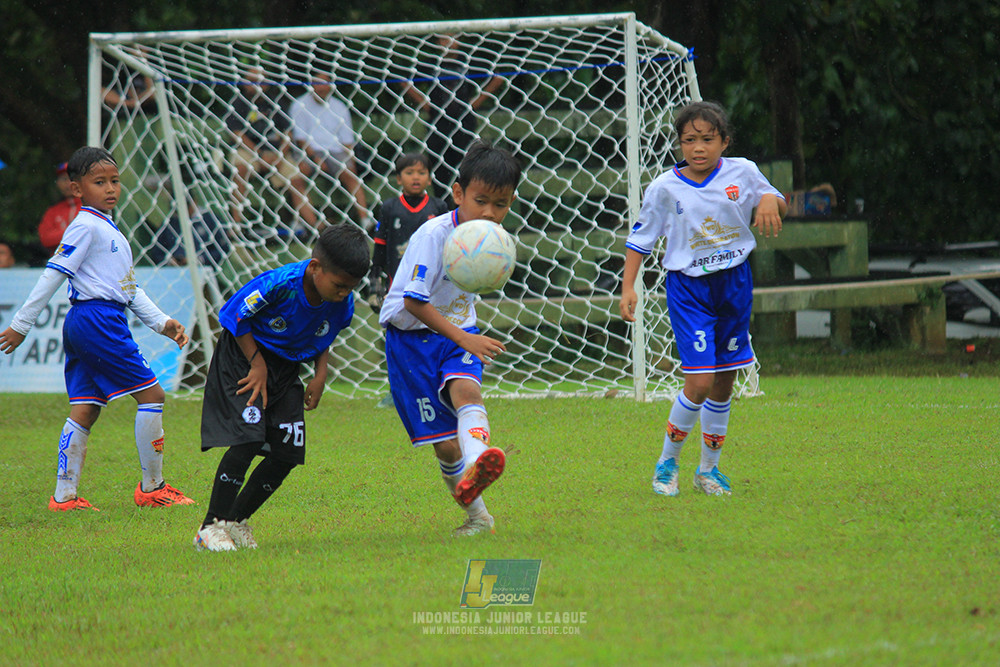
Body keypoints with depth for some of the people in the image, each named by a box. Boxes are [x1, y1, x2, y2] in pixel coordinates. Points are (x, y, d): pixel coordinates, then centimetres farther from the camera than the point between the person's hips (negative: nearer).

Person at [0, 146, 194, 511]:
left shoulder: (109, 230, 22)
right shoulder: (86, 227, -9)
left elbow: (129, 288, 26)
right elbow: (53, 275, -12)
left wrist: (161, 322, 18)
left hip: (82, 327, 10)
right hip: (98, 320, -10)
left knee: (84, 410, 6)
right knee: (151, 394, -5)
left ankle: (64, 495, 3)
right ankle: (151, 487, 1)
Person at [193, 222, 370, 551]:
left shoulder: (343, 305, -12)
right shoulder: (280, 284, -30)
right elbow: (234, 316, -16)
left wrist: (320, 375, -4)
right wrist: (258, 365, -17)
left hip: (286, 370, 6)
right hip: (243, 360, -6)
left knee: (287, 454, -3)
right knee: (247, 440, -22)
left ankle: (236, 520, 15)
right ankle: (211, 527, -14)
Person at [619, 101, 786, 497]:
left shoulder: (742, 173, -3)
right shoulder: (664, 188, -7)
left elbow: (778, 205, 9)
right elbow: (640, 238, 2)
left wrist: (770, 201, -15)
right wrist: (628, 287, -4)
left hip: (734, 283, 3)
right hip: (688, 289, -3)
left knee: (724, 383, 10)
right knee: (700, 382, -14)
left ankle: (709, 469, 25)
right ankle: (668, 462, 6)